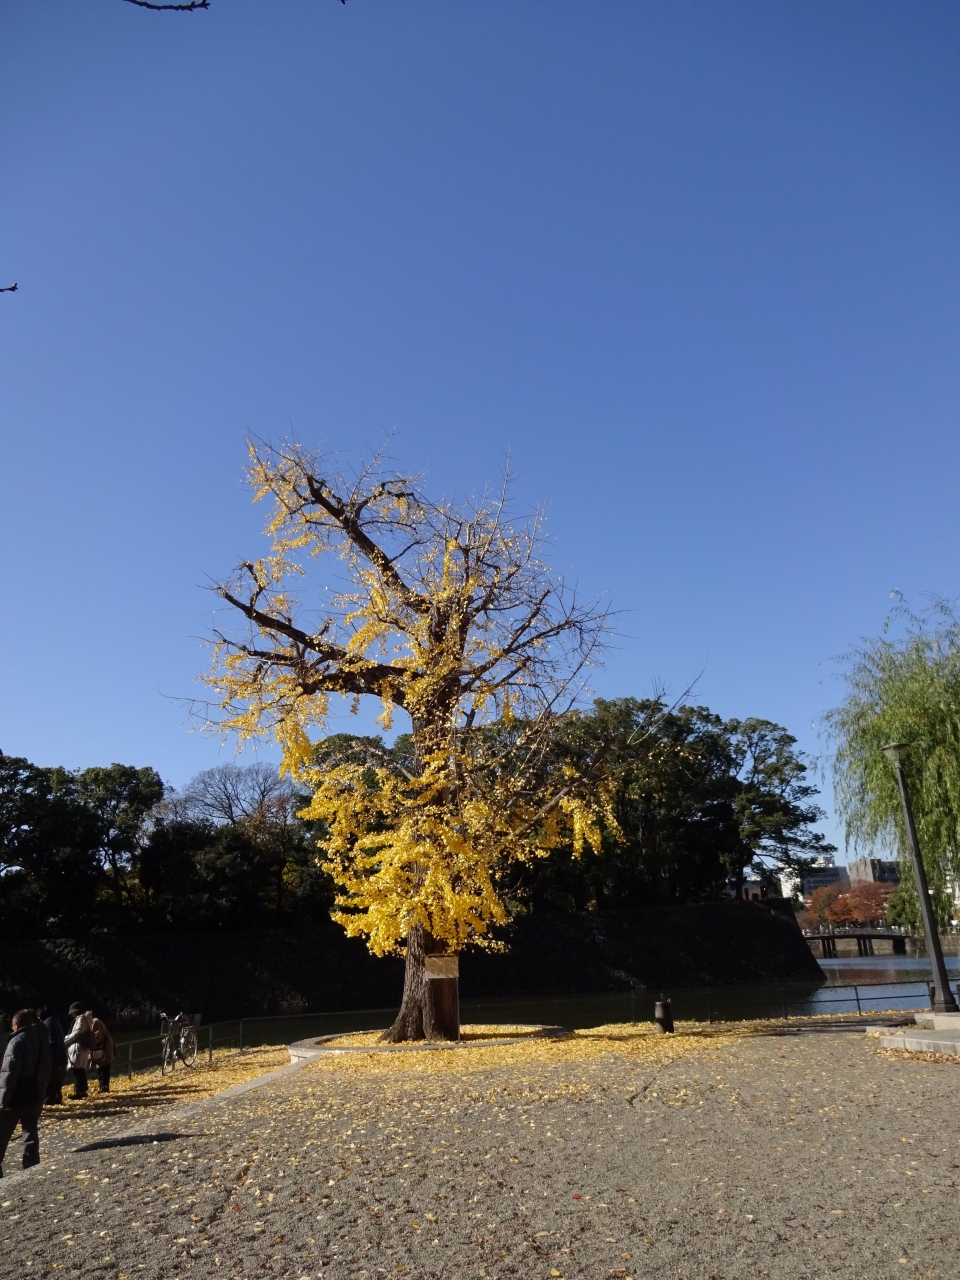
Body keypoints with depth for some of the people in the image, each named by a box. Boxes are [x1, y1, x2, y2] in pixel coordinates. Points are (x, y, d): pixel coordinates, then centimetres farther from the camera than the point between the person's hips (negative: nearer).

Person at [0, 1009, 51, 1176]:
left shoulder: (18, 1041, -13)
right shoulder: (42, 1039, 10)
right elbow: (46, 1070, 14)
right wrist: (41, 1093, 17)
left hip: (17, 1098, -7)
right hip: (36, 1096, 7)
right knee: (31, 1135, 14)